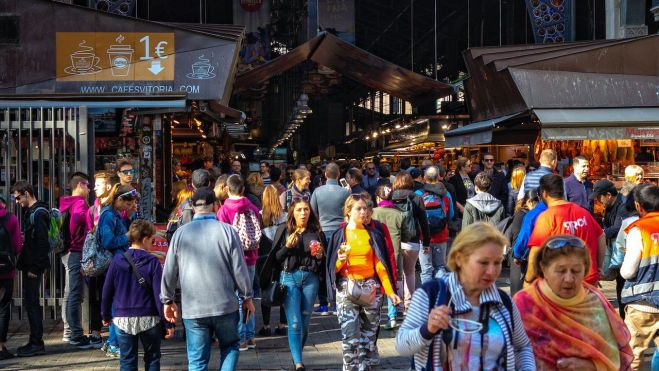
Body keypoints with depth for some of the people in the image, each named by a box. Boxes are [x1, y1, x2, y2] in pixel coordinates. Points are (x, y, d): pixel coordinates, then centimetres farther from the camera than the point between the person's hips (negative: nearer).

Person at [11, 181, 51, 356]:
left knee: (31, 302, -6)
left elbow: (42, 243, -20)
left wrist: (34, 268, -19)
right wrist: (23, 262, 14)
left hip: (34, 266, -10)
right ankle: (36, 342, 19)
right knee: (31, 302, 13)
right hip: (30, 265, 10)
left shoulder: (38, 214, -15)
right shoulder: (30, 212, 15)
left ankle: (36, 343, 0)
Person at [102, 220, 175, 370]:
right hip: (149, 319, -2)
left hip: (122, 320, 2)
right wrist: (168, 323, -7)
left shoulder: (117, 260, -1)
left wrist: (106, 315, 18)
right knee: (152, 359, 14)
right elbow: (159, 295, -11)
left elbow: (107, 291, 4)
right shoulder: (152, 262, -9)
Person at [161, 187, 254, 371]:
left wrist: (168, 300, 18)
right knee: (230, 347, 19)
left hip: (193, 308, 1)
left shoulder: (180, 233, -1)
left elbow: (169, 272, 4)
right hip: (225, 305, -1)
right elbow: (239, 268, -4)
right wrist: (247, 297, 9)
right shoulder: (227, 230, -7)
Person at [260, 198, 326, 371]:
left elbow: (324, 258, 14)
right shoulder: (284, 230, 3)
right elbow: (275, 257, 3)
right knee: (294, 322, -8)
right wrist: (287, 246, -13)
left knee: (305, 322, 7)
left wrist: (320, 255, -8)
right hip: (289, 277, -2)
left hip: (310, 278, 2)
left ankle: (297, 354, 25)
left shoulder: (317, 232, 7)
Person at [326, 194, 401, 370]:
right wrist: (340, 261, -18)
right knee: (350, 336, -10)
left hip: (371, 289, 2)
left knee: (368, 335, 5)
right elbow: (332, 267, 4)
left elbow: (380, 265, 4)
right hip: (346, 289, -2)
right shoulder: (339, 236, 4)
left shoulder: (373, 235, 7)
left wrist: (390, 291, -4)